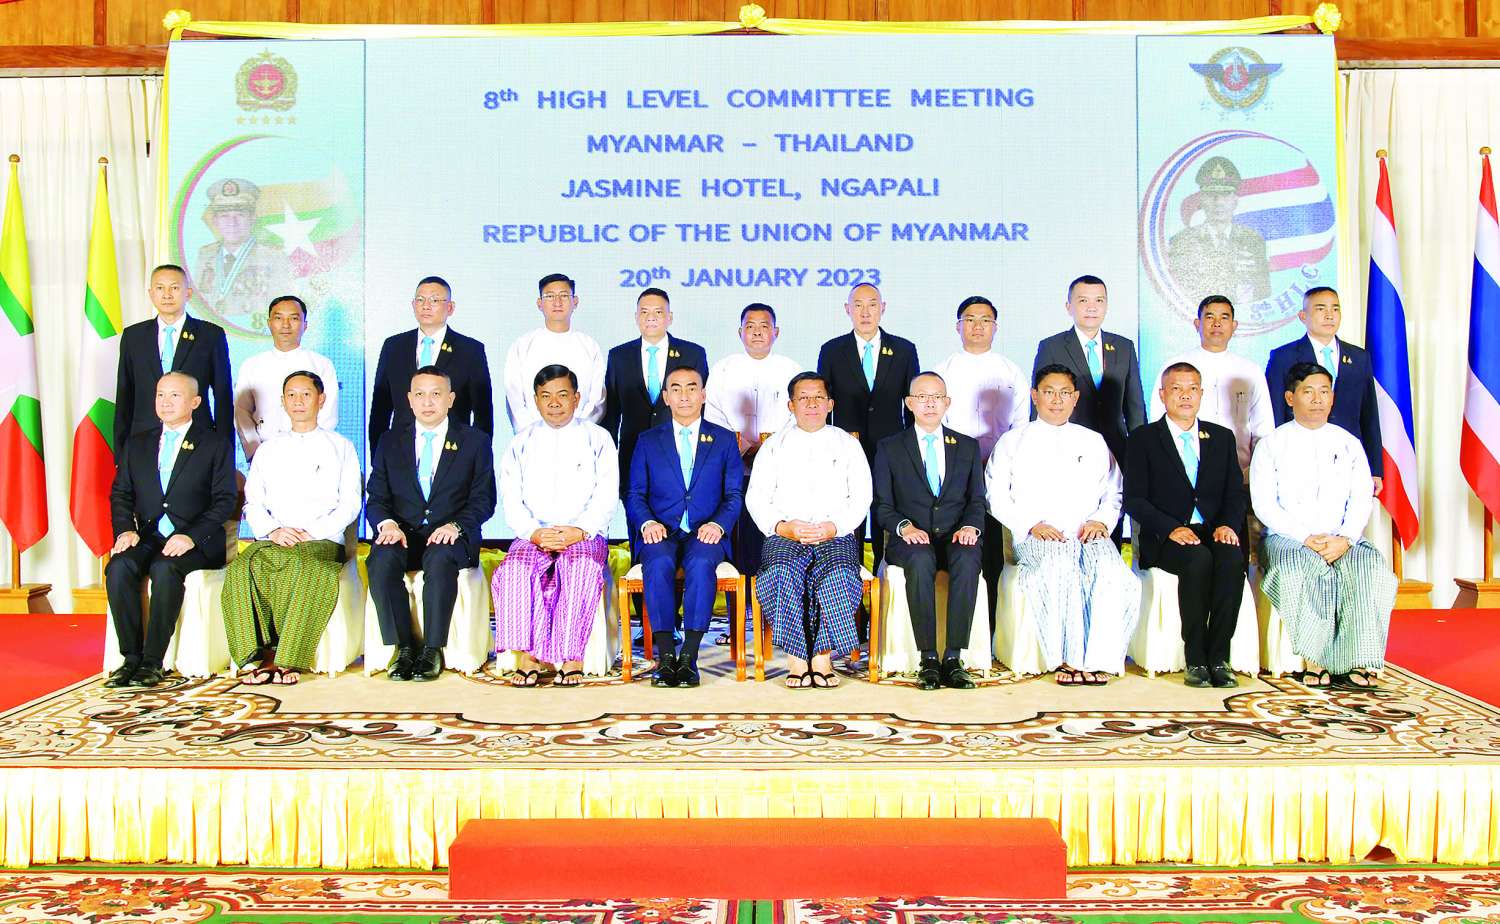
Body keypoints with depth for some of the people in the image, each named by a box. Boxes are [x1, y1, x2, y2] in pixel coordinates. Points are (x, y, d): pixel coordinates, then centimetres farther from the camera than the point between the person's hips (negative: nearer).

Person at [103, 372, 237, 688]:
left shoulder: (215, 444, 7)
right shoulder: (137, 445, 20)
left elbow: (225, 500, -2)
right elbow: (120, 494, 15)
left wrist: (191, 536, -16)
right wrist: (125, 530, -6)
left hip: (195, 543, -4)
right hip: (148, 539, 4)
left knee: (165, 568, -34)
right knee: (119, 567, -27)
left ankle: (152, 662, -28)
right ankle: (132, 658, -21)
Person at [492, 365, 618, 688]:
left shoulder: (598, 438, 10)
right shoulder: (521, 443, 15)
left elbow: (606, 496, 1)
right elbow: (511, 501, 7)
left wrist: (579, 531, -16)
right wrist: (535, 533, -13)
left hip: (585, 535, -2)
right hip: (534, 535, 2)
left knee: (581, 568, -35)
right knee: (515, 569, -30)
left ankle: (572, 659, -28)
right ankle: (528, 657, -26)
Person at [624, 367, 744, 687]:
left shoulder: (724, 440, 14)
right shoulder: (648, 441, 16)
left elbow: (734, 495, 9)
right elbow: (635, 494, 11)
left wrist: (718, 523, -11)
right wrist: (647, 523, -10)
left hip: (705, 532, 0)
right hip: (662, 532, 1)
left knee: (701, 563, -36)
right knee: (659, 563, -34)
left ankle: (689, 657, -35)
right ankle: (666, 657, -33)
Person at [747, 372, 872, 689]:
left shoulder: (848, 444, 18)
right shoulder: (774, 445, 17)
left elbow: (861, 497, 9)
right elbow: (756, 498, 9)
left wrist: (834, 526, -10)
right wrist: (782, 526, -10)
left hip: (836, 536, 0)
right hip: (784, 536, 0)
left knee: (838, 575, -34)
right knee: (782, 574, -34)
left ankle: (823, 657, -23)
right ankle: (797, 659, -25)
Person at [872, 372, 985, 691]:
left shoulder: (968, 446, 18)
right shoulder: (890, 448, 12)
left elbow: (977, 500, 12)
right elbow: (882, 505, 6)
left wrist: (970, 526, -10)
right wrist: (905, 526, -14)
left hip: (955, 537, 1)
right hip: (911, 539, -1)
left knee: (968, 560, -35)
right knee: (921, 561, -37)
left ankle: (953, 658, -33)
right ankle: (928, 659, -32)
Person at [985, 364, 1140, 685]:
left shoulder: (1094, 442, 24)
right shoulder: (1013, 442, 16)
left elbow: (1113, 492, 22)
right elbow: (996, 496, 7)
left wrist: (1101, 520, 0)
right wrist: (1031, 525, -8)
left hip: (1088, 535, 2)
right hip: (1035, 538, -2)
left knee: (1111, 569, -33)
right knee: (1060, 562, -38)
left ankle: (1100, 660, -31)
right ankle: (1067, 659, -33)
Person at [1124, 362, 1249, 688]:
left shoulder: (1222, 437, 18)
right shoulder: (1143, 439, 7)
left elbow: (1237, 493, 12)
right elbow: (1134, 499, -2)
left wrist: (1227, 525, -10)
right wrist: (1172, 528, -17)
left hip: (1215, 533, 3)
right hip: (1166, 539, -3)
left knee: (1232, 559, -32)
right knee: (1198, 559, -35)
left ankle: (1219, 658, -26)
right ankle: (1195, 660, -27)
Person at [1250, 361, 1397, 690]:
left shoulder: (1349, 444, 16)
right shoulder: (1272, 445, 7)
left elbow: (1362, 500, 6)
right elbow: (1263, 503, -3)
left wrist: (1345, 539, -14)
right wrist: (1306, 538, -15)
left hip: (1341, 540, 3)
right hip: (1286, 538, -3)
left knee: (1373, 567, -29)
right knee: (1295, 569, -36)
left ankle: (1359, 662, -27)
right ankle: (1313, 659, -27)